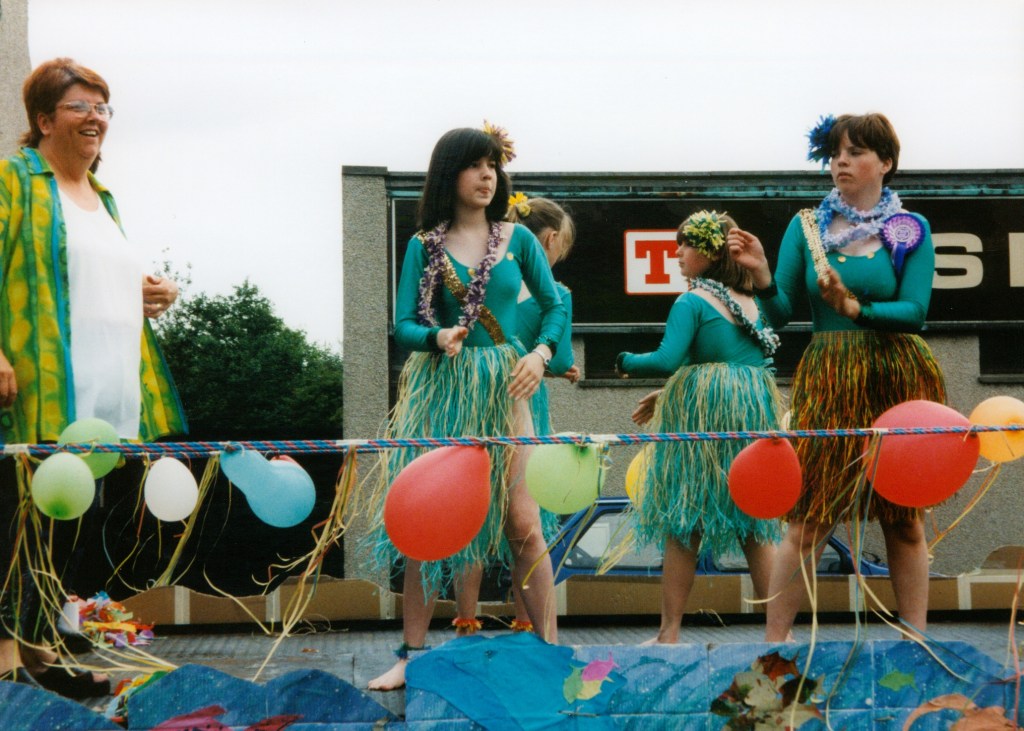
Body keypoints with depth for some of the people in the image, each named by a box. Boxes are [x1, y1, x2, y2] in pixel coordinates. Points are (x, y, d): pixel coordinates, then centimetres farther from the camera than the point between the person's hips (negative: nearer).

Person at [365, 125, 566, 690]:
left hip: (503, 388, 0)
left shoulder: (517, 239, 6)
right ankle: (411, 655, 9)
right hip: (439, 389, 0)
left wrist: (542, 352, -8)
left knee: (522, 522, -6)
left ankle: (550, 648, 2)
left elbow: (555, 305, 10)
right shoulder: (424, 245, 4)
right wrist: (439, 337, -20)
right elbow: (403, 325, 0)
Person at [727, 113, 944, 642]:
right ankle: (773, 643, -1)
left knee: (905, 517, 2)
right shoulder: (807, 225, 7)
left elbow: (915, 311, -7)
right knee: (809, 517, -5)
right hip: (827, 380, 0)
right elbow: (780, 314, 2)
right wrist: (760, 275, -17)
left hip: (897, 380, 0)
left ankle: (916, 640, 10)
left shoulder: (911, 230, 5)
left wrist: (854, 308, -22)